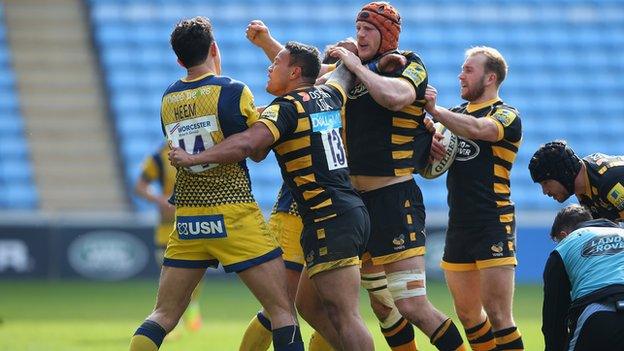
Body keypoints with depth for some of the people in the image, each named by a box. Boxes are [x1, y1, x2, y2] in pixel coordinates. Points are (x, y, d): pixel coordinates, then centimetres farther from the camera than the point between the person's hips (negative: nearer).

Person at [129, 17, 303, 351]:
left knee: (163, 316, 11)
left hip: (187, 220, 5)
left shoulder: (167, 100, 7)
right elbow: (258, 151, 1)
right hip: (233, 216, -5)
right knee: (283, 311, 0)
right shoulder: (234, 91, -7)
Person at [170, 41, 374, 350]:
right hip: (352, 212, 9)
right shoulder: (328, 96, 14)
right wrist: (345, 54, 56)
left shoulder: (285, 107, -10)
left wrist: (193, 158, -18)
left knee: (345, 317, -12)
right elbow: (348, 70, 36)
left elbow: (247, 143, -25)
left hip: (328, 219, -9)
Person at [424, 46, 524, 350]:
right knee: (467, 314, 12)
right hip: (458, 225, 8)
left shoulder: (507, 116, -4)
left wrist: (435, 110, -30)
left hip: (493, 225, -8)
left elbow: (477, 129, -27)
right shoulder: (456, 114, 17)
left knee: (497, 315, -12)